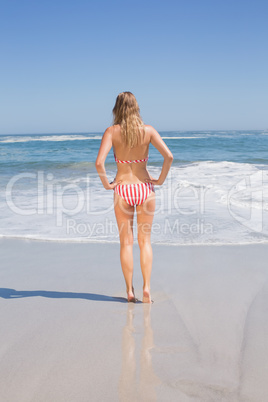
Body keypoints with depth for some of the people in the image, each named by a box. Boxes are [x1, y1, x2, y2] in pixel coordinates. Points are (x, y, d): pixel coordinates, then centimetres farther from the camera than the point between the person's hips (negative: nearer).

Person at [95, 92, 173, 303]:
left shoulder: (112, 131, -6)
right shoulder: (148, 130, -4)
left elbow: (99, 163, -18)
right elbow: (169, 156, -14)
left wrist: (106, 183, -3)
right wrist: (161, 179, -1)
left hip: (122, 189, 0)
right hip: (144, 188, 1)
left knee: (126, 242, 11)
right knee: (145, 241, 12)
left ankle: (130, 291, 14)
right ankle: (146, 288, 5)